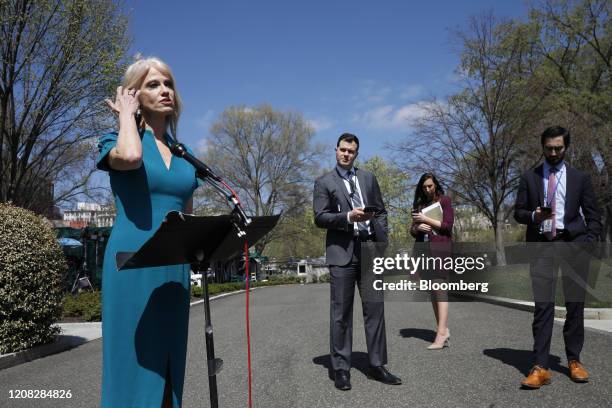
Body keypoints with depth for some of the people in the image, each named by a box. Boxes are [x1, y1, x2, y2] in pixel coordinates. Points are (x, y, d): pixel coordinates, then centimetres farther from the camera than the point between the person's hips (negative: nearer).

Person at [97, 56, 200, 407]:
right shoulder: (117, 141, 0)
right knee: (135, 361, 0)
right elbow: (130, 157, -26)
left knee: (167, 363, 12)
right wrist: (127, 113, -8)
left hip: (174, 267, 5)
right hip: (133, 263, -5)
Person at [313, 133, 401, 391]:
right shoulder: (324, 182, 5)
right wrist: (348, 217, -18)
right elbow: (320, 218, -4)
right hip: (342, 252, -3)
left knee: (374, 309, 5)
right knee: (341, 312, 1)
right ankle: (341, 369, 8)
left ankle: (377, 365, 14)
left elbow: (381, 211, 15)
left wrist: (382, 242, 4)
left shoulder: (368, 178, 15)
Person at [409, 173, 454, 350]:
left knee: (439, 288, -15)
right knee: (432, 290, 3)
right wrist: (418, 227, -6)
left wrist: (426, 219, -8)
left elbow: (448, 225, -3)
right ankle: (443, 329, 7)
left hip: (440, 247, -6)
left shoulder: (444, 200, 5)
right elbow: (412, 231, 16)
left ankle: (441, 333, -21)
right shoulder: (419, 204, 18)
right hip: (424, 249, 6)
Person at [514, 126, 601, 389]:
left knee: (575, 304, 5)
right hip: (541, 246, -1)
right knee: (543, 306, -5)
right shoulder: (529, 178, 11)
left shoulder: (580, 178, 11)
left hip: (573, 244, 1)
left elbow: (593, 215, 10)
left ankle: (574, 361, 19)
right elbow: (518, 212, 10)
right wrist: (534, 216, -11)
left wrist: (589, 244, -3)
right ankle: (540, 367, -4)